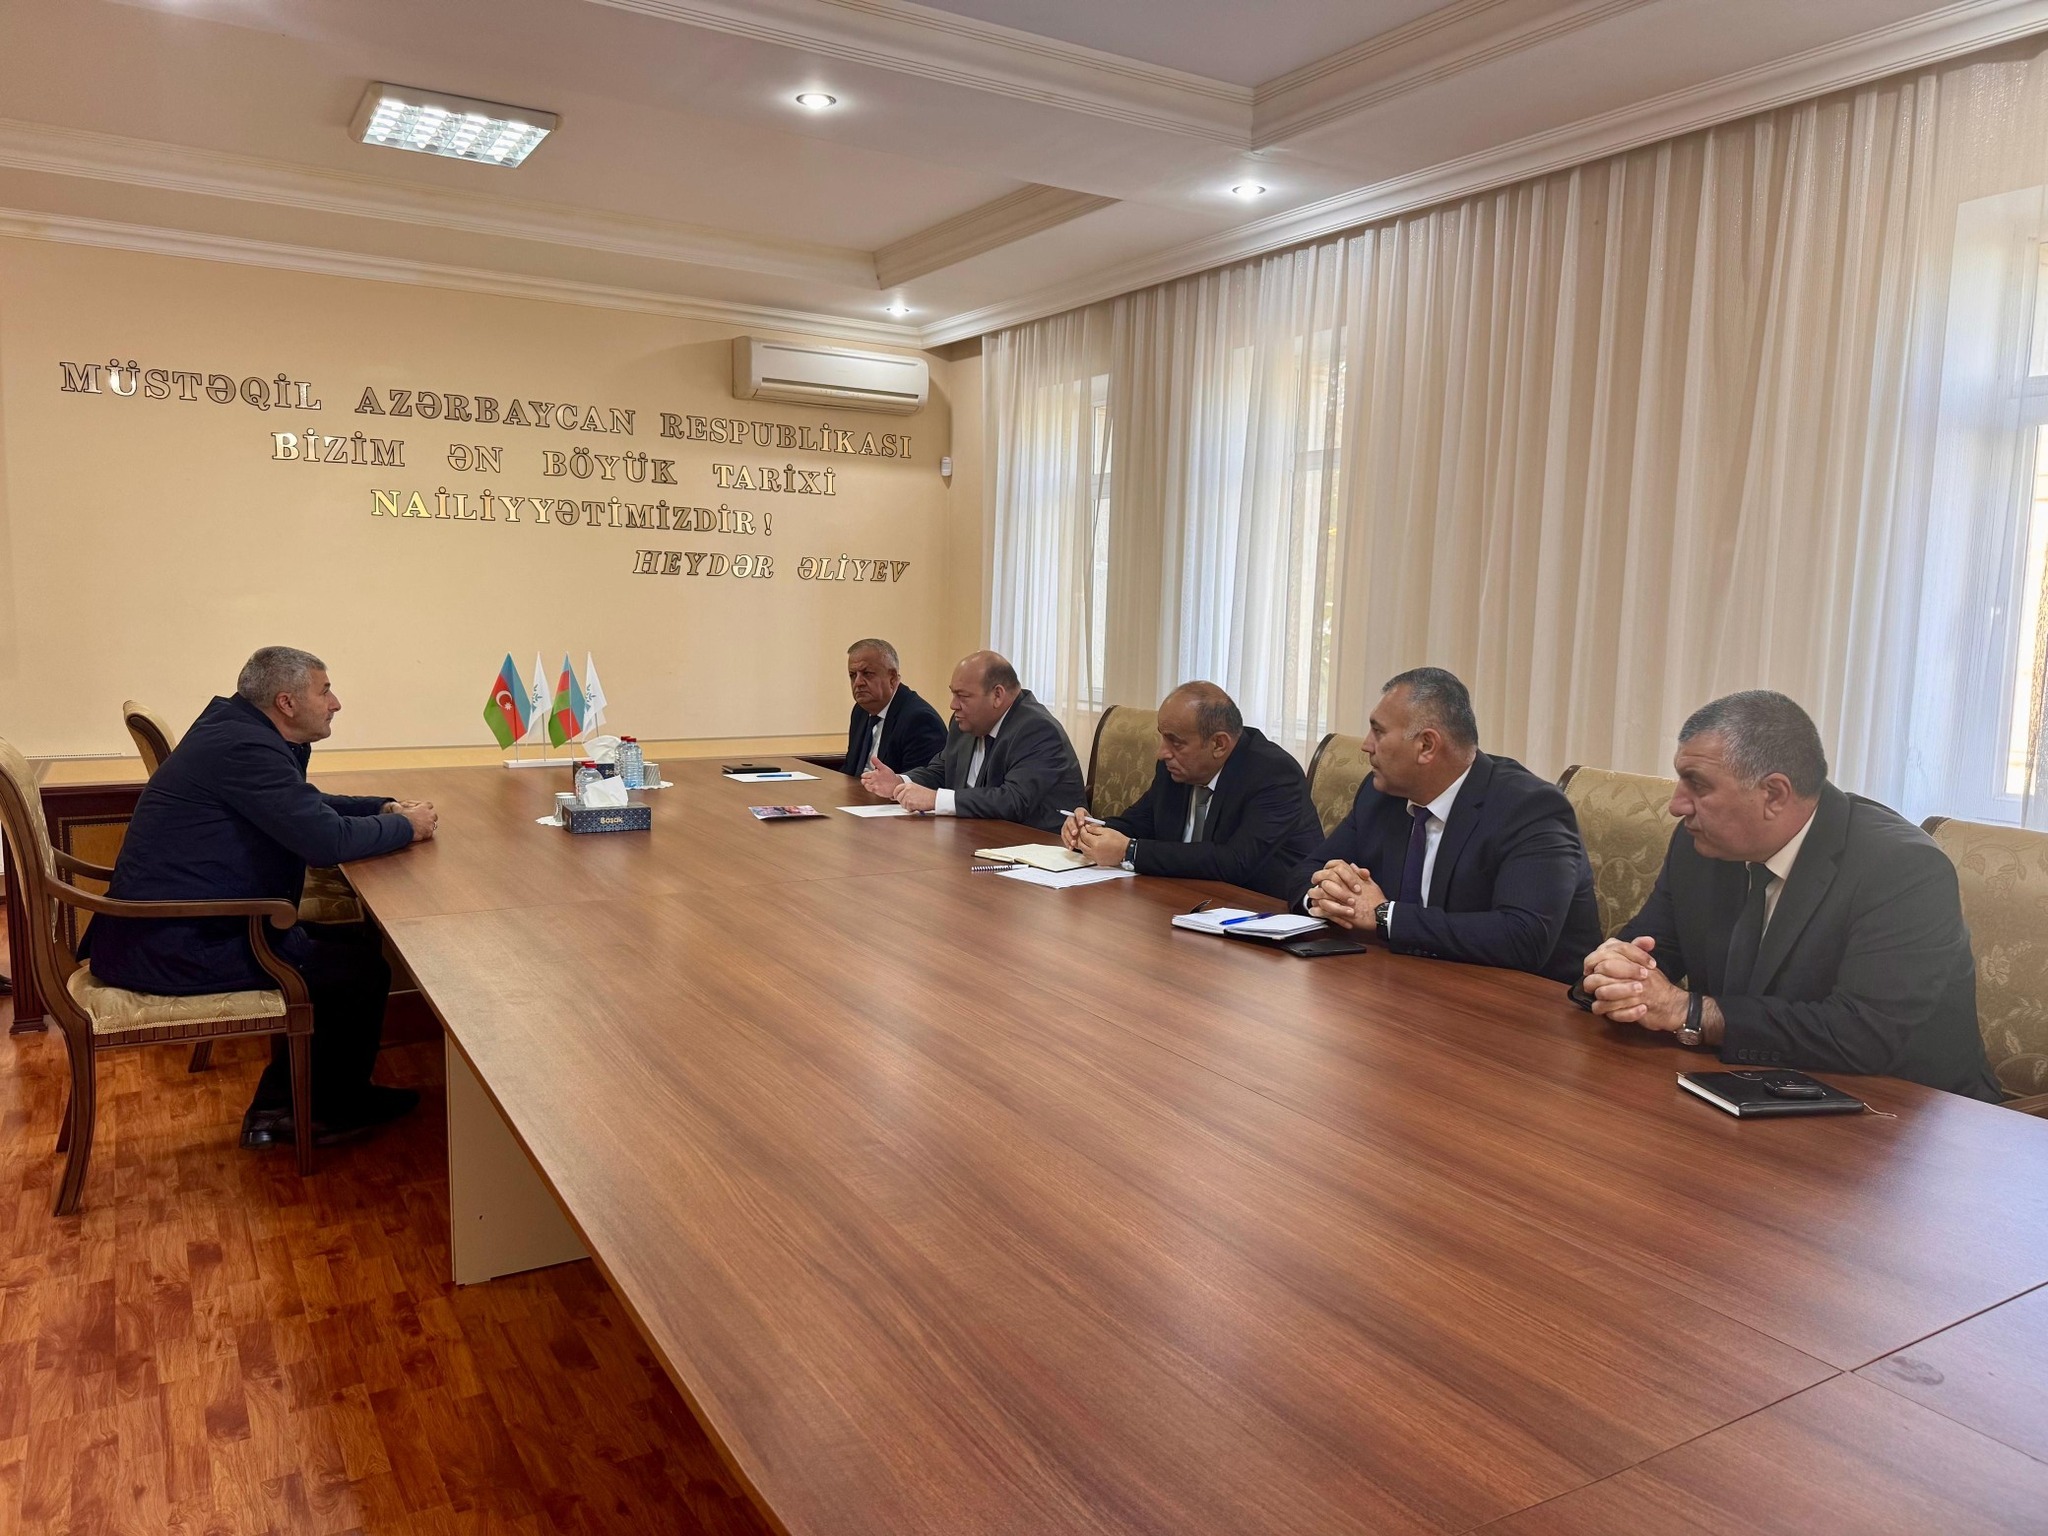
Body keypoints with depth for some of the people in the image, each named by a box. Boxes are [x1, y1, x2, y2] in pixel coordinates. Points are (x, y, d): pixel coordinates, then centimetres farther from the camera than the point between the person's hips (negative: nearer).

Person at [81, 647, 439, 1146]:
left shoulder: (236, 729, 12)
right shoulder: (244, 749, -21)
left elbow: (307, 808, 26)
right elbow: (328, 840, -26)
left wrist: (384, 808, 11)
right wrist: (407, 827, -9)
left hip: (162, 929, 11)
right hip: (174, 948, -11)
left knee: (351, 941, 13)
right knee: (362, 969, -6)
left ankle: (278, 1107, 20)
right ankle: (332, 1110, 17)